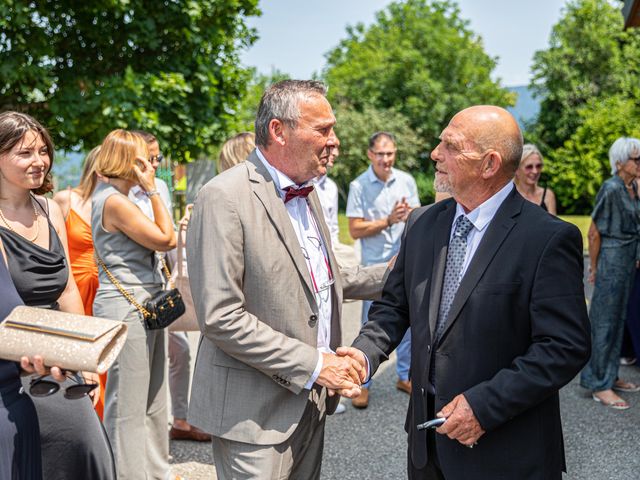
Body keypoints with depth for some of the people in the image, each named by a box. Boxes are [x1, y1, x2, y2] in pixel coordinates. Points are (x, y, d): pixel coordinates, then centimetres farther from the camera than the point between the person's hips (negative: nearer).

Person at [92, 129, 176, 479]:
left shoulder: (108, 197, 15)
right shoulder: (116, 202, -16)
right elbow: (166, 239, -13)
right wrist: (152, 190, -10)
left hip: (142, 307, 11)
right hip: (126, 310, -11)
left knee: (152, 400, 18)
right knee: (128, 408, -1)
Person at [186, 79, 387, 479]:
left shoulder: (306, 192, 10)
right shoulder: (225, 198, -17)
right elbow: (220, 317, -22)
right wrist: (313, 364, -20)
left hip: (310, 400, 8)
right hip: (256, 410, -8)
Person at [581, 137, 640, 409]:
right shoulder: (611, 188, -16)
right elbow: (594, 232, -14)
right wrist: (594, 268, -10)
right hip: (611, 261, -8)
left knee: (617, 319, 14)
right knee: (606, 321, -2)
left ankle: (609, 376, 25)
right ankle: (599, 384, 6)